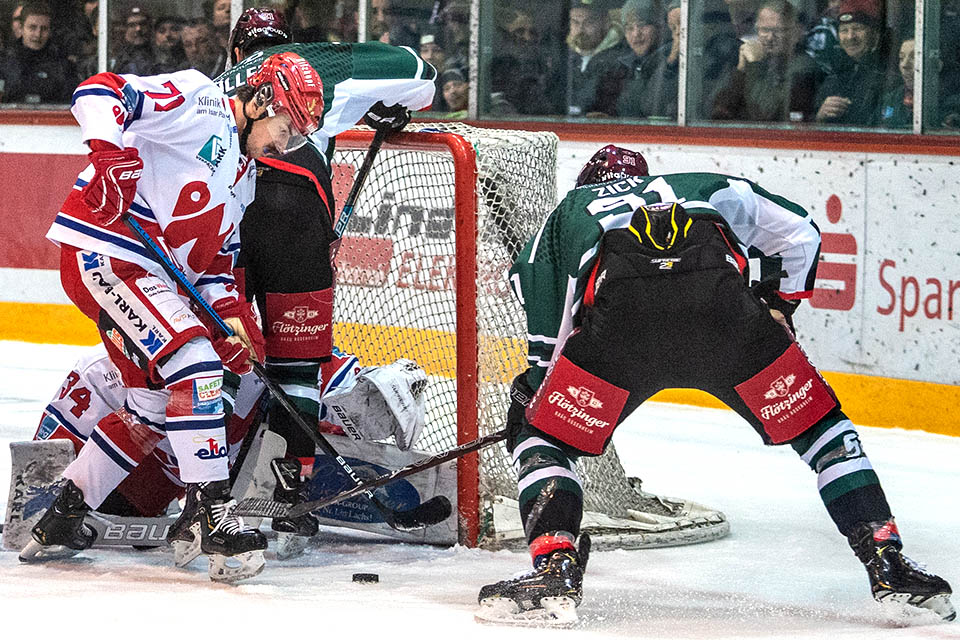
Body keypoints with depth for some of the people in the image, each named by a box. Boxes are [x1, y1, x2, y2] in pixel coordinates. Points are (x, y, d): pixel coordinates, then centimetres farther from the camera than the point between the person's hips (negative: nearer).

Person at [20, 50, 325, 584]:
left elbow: (214, 262, 22)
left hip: (149, 274, 11)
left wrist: (231, 314, 4)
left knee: (153, 406, 13)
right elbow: (98, 94, -20)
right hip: (105, 253, -11)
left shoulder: (245, 178, 21)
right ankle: (211, 510, -19)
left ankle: (61, 519, 23)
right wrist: (112, 154, -36)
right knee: (194, 364, -21)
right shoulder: (200, 104, -8)